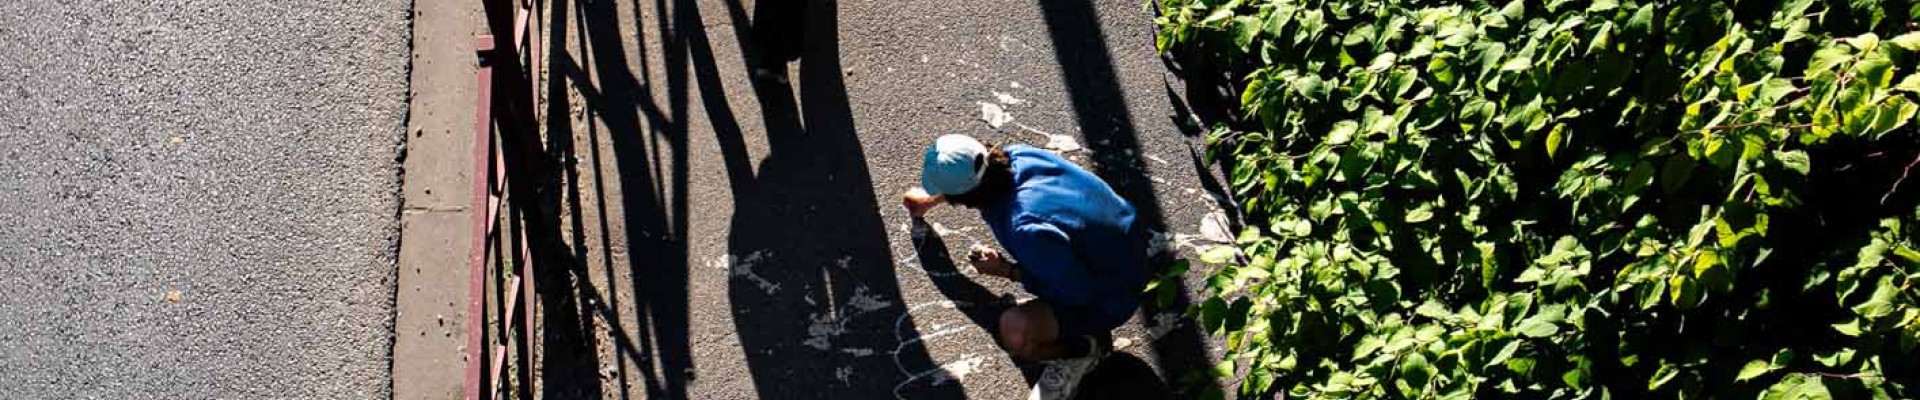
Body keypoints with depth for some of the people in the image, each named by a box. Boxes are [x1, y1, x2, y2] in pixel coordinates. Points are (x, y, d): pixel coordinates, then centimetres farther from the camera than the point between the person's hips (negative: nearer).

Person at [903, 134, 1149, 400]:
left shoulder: (1026, 232, -38)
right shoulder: (1016, 155, -15)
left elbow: (1079, 292, -26)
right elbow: (970, 173, 10)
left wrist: (1005, 271, -16)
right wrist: (931, 200, 27)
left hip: (1113, 296, -8)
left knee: (1013, 331, -29)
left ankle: (1080, 351, 4)